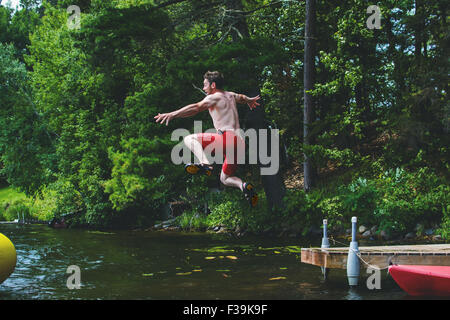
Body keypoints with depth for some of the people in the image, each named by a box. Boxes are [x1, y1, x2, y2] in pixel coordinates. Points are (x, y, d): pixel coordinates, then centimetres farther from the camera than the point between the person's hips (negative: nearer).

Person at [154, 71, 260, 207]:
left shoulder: (214, 97, 1)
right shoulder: (231, 95, 25)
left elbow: (197, 107, -18)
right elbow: (242, 97, 49)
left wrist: (172, 114, -27)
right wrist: (250, 100, 73)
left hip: (227, 138, -8)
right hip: (240, 143, 8)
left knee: (189, 139, -2)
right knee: (225, 179, 23)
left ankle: (205, 164, -27)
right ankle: (243, 186, -9)